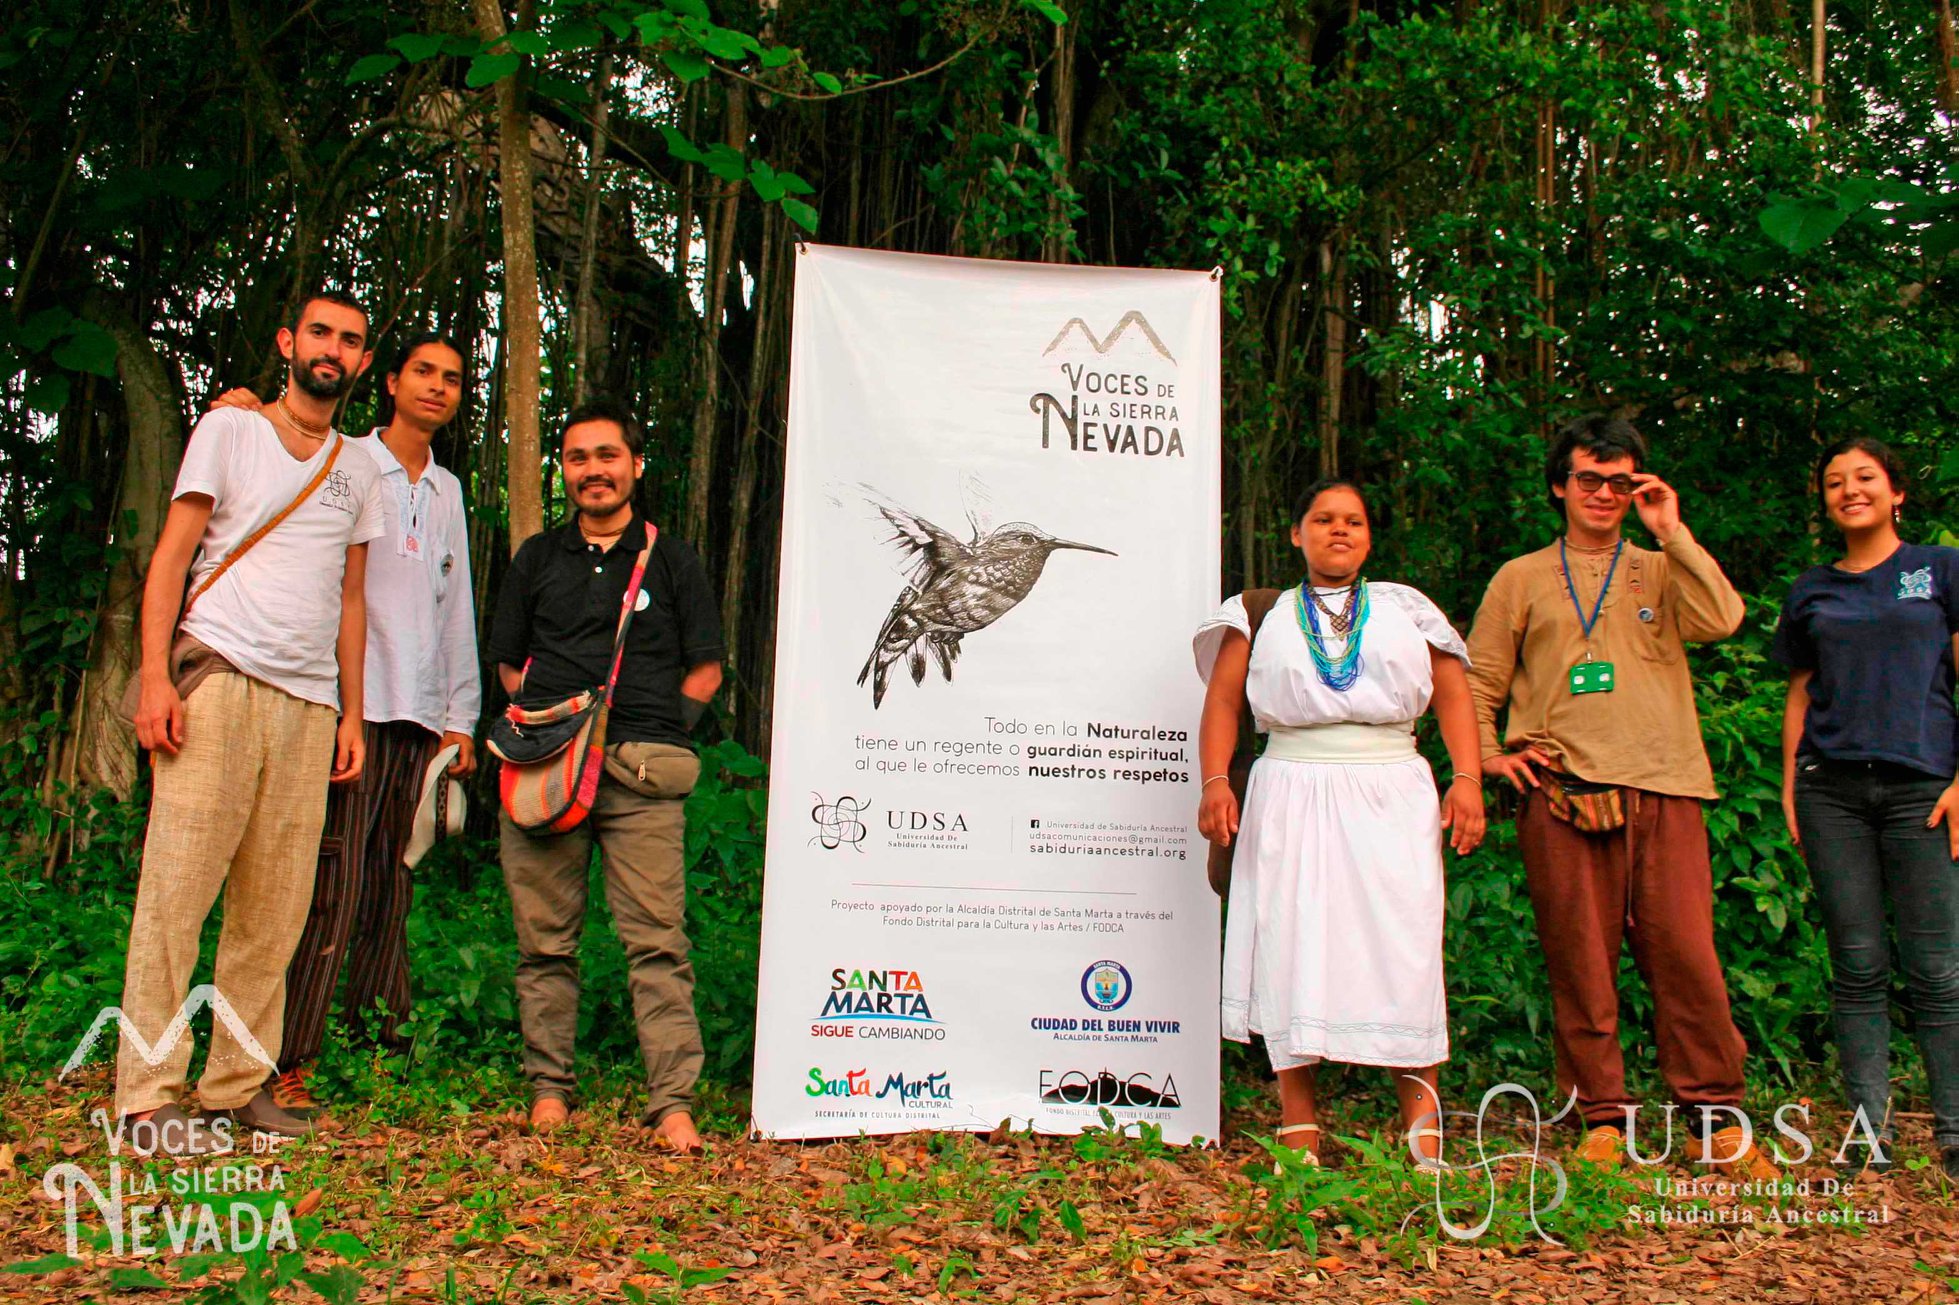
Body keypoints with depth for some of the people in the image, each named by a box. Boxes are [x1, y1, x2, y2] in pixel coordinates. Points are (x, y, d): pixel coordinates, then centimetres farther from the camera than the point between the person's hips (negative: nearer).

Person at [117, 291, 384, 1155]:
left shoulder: (359, 471, 20)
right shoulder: (229, 430, 8)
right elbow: (171, 556, 2)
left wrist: (351, 714, 15)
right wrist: (156, 675, -10)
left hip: (309, 702, 4)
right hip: (221, 679, -4)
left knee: (276, 907, 2)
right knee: (177, 887, -7)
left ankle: (239, 1083, 10)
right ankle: (149, 1093, -2)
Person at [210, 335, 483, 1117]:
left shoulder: (448, 493, 20)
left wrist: (461, 716, 17)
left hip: (422, 715, 5)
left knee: (393, 892, 4)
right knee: (334, 885, -9)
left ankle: (379, 1044, 8)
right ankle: (290, 1062, -4)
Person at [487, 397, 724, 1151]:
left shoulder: (671, 560, 13)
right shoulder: (537, 558, 19)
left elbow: (705, 670, 12)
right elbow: (508, 663, 22)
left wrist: (653, 734, 2)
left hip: (641, 776, -2)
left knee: (656, 940, -9)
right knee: (545, 939, 4)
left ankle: (673, 1103, -9)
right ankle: (548, 1087, 16)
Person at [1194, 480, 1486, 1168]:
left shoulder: (1405, 609, 16)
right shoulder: (1264, 616, 14)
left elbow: (1453, 697, 11)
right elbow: (1222, 701, 8)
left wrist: (1468, 780, -3)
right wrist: (1215, 783, -6)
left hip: (1392, 799, 1)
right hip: (1292, 799, 0)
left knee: (1400, 947, -7)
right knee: (1291, 945, -5)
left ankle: (1419, 1096, 9)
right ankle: (1298, 1126, 0)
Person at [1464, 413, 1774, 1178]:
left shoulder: (1661, 573, 17)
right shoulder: (1521, 580, 15)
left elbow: (1722, 620, -4)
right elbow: (1477, 683, 16)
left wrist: (1673, 533, -1)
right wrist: (1490, 755, 2)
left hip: (1663, 792, 1)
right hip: (1563, 795, 0)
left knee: (1687, 955, -3)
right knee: (1580, 962, 1)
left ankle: (1717, 1120, 9)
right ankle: (1602, 1121, 12)